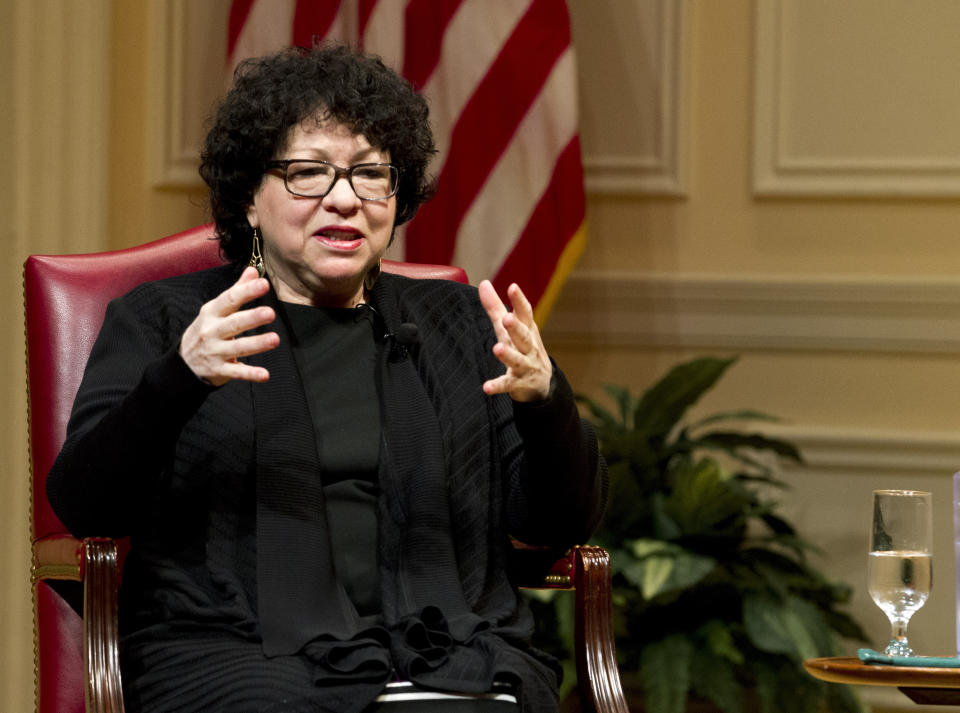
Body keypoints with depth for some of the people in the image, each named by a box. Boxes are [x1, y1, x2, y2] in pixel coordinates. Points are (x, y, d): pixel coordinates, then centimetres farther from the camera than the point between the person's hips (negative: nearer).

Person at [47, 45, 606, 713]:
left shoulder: (456, 323, 21)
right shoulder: (160, 320, 14)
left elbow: (563, 521, 11)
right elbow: (82, 505, -2)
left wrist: (543, 399, -11)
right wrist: (179, 378, -20)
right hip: (236, 656, -1)